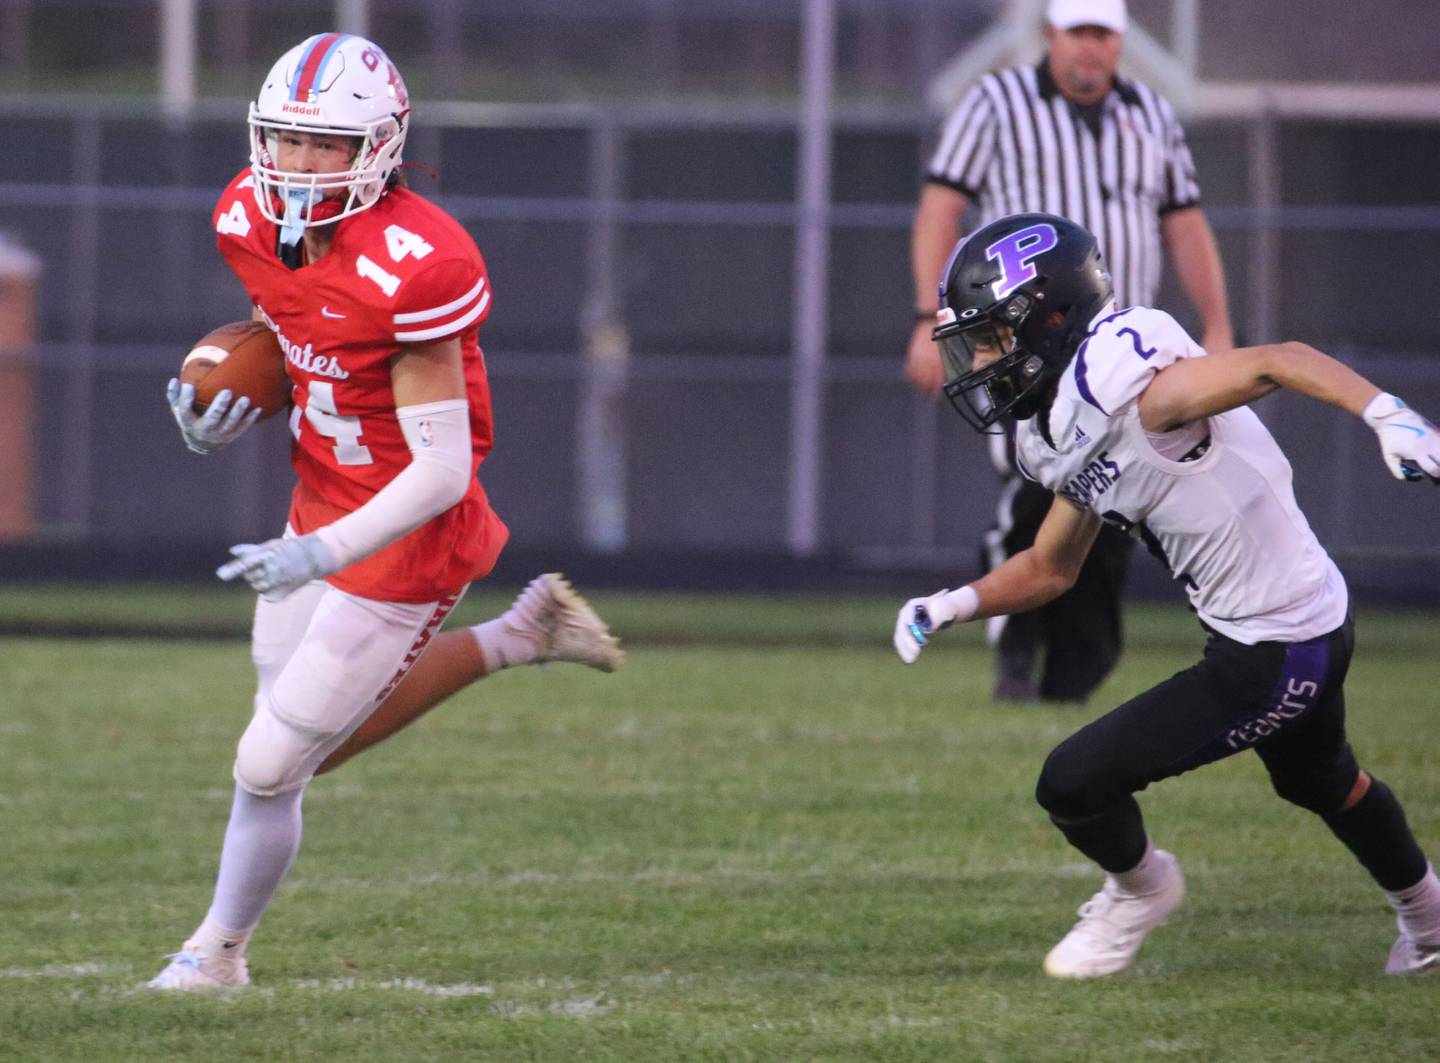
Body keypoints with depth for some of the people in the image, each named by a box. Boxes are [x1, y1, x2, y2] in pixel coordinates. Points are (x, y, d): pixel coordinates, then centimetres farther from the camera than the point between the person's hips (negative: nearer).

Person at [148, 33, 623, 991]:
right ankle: (520, 636, 31)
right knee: (319, 742, 22)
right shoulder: (256, 221, -8)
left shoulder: (412, 270, -30)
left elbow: (441, 470, -27)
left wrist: (318, 555, -35)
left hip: (407, 535, -8)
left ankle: (220, 949, 24)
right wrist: (223, 415, -5)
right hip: (321, 507, 8)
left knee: (271, 766, -1)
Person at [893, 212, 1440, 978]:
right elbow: (1051, 569, 16)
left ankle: (1138, 887, 24)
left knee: (1074, 782, -7)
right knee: (1318, 780, 36)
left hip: (1272, 654, -10)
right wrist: (951, 606, 0)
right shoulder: (1066, 435, 4)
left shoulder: (1127, 392, -26)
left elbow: (1281, 362, -33)